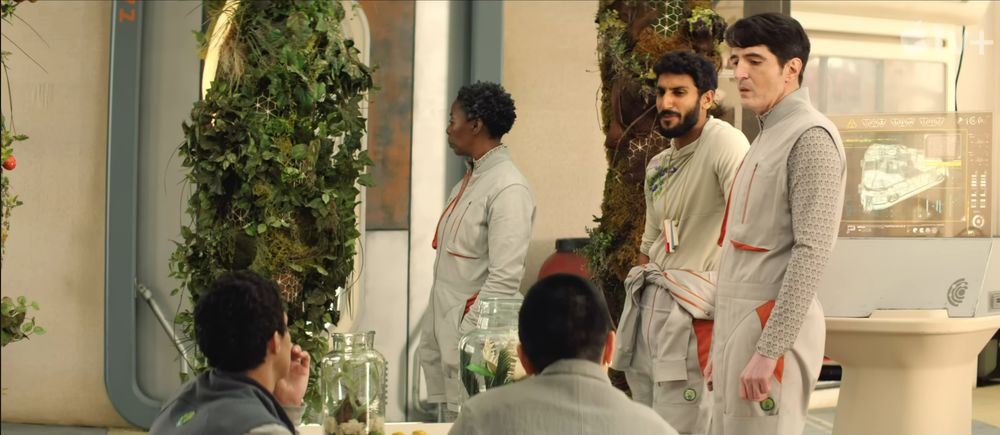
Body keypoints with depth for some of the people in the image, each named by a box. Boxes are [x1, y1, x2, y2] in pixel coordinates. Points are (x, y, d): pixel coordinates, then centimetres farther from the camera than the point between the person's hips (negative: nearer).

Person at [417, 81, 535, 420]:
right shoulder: (468, 182, 15)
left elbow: (504, 280, -20)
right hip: (447, 334, 9)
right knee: (449, 424, 11)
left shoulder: (509, 188, -15)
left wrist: (466, 337, -20)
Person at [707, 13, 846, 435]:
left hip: (772, 327, -9)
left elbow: (812, 252, -19)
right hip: (739, 325, 9)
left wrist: (769, 349, -23)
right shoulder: (769, 136, 19)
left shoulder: (811, 138, -11)